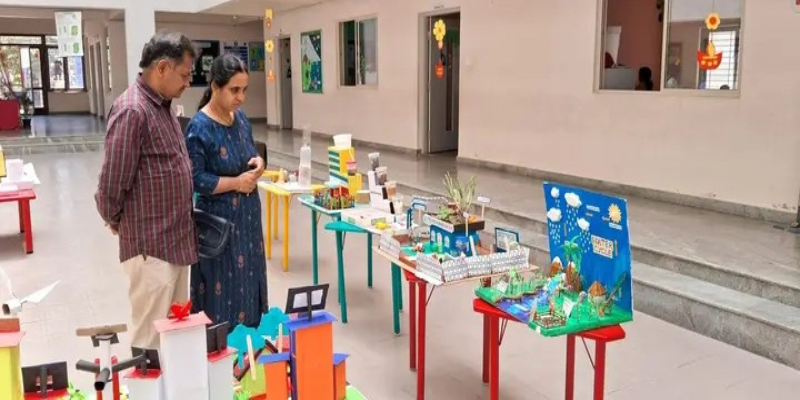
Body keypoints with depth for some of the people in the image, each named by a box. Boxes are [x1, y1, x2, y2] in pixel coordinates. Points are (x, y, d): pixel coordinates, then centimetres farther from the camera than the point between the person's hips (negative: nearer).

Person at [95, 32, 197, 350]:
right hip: (150, 245, -9)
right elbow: (112, 180, -17)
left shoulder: (162, 105, 12)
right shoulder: (132, 111, -19)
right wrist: (115, 221, -1)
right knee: (151, 337, 2)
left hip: (176, 239, 9)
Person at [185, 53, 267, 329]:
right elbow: (195, 179, -20)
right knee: (222, 288, 2)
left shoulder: (240, 117, 5)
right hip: (219, 219, -7)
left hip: (247, 215, 7)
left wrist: (258, 163, -4)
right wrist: (236, 183, -17)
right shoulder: (199, 128, -17)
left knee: (248, 281, 15)